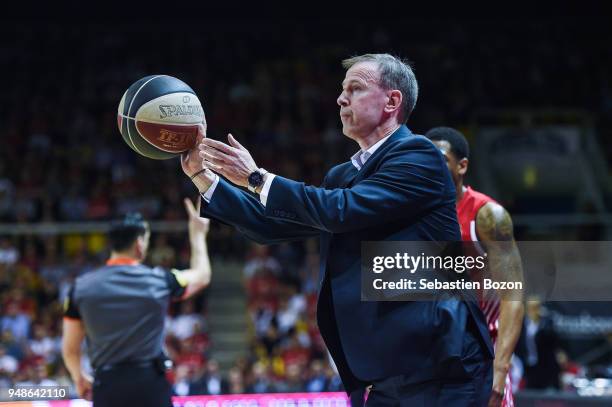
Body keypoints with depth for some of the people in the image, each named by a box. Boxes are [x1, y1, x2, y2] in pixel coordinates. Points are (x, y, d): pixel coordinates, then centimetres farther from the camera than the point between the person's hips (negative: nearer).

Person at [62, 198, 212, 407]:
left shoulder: (82, 286, 0)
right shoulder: (158, 281, -2)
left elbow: (70, 348, 6)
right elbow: (202, 276, 19)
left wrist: (79, 378, 26)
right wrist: (198, 233, 33)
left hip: (107, 384, 1)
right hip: (151, 382, -1)